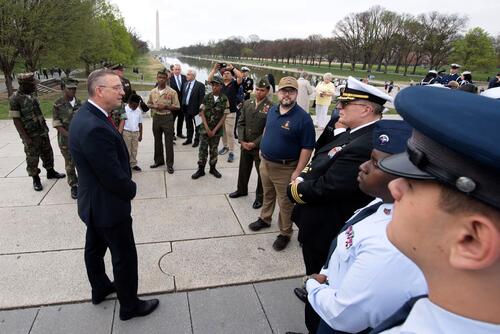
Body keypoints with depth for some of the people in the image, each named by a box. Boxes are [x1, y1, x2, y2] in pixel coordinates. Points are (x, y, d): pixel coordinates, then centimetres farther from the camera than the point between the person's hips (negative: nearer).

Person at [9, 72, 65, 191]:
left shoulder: (32, 94, 4)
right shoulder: (15, 99, -16)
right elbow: (16, 119, -15)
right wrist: (25, 137, -18)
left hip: (43, 131, 6)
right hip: (31, 135, -6)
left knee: (47, 153, 18)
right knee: (32, 158, 5)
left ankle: (50, 172, 35)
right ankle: (36, 179, 19)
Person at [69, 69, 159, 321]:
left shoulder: (87, 115, 0)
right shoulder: (95, 128, -33)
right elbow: (115, 177, -28)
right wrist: (132, 189, -9)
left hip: (93, 202, 10)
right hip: (108, 205, -10)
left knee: (95, 248, 26)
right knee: (124, 256, 8)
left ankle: (100, 289, 49)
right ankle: (130, 306, 27)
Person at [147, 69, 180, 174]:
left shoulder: (172, 92, -8)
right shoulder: (152, 92, 4)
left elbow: (177, 106, -6)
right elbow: (149, 104, 15)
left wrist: (165, 107, -19)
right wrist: (154, 106, -8)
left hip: (167, 118, -4)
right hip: (156, 117, 4)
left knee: (169, 142, 0)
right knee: (157, 140, 14)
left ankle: (170, 164, 8)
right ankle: (158, 160, 29)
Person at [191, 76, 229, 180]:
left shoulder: (225, 99, -6)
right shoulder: (206, 97, -2)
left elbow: (224, 116, -6)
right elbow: (202, 113, -1)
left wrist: (214, 130, -10)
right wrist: (207, 128, -10)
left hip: (217, 129, -1)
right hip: (205, 128, 1)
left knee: (214, 149, 11)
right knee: (203, 149, 3)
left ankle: (213, 168, 26)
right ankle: (201, 169, 13)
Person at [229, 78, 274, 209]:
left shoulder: (271, 107, -13)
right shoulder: (247, 103, 4)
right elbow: (241, 123, 6)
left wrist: (254, 143, -16)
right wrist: (242, 140, -6)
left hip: (261, 147, -5)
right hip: (245, 144, 5)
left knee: (262, 173, 10)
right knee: (243, 169, 20)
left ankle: (260, 197, 29)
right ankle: (242, 190, 43)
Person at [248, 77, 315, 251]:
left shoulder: (303, 117, -20)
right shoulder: (272, 110, 1)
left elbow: (307, 148, -19)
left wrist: (297, 172, -20)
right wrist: (262, 149, 15)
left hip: (285, 168, -6)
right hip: (265, 163, 6)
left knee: (285, 203, 9)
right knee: (267, 195, 25)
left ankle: (285, 233, 27)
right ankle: (265, 219, 47)